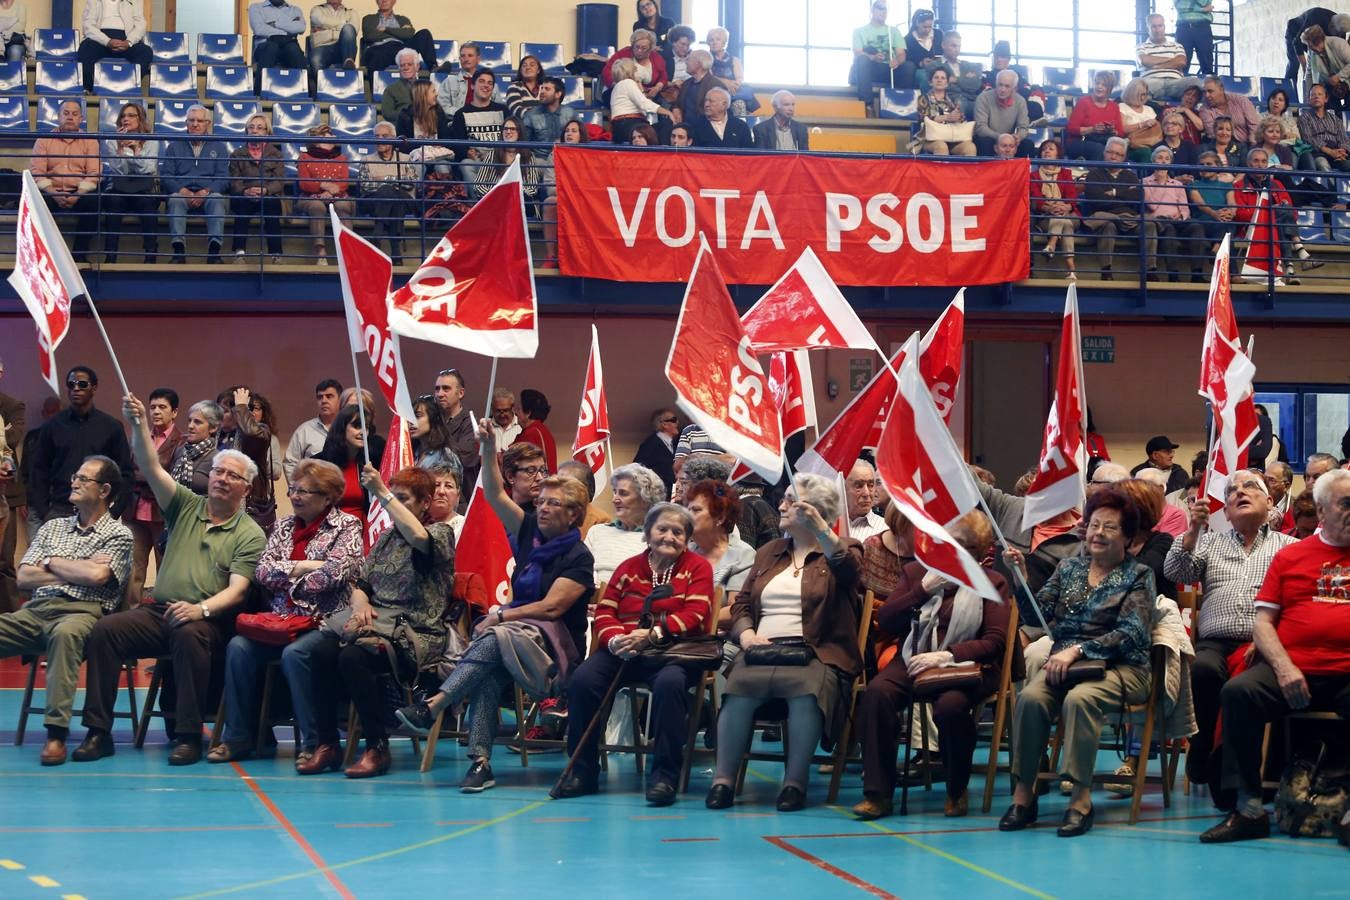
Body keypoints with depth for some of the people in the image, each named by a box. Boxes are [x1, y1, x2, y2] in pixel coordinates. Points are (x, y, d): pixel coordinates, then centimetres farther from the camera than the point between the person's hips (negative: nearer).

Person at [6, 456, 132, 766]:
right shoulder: (53, 527, 25)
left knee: (65, 632, -41)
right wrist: (76, 572, 3)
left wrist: (52, 563, 6)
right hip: (35, 611, 5)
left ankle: (56, 733, -41)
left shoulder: (118, 534, 10)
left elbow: (96, 576, -9)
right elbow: (24, 578, 13)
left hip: (80, 613, -5)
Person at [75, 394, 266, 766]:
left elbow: (237, 590, -7)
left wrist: (201, 609, -25)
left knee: (189, 634, -38)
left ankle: (188, 735, -30)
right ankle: (98, 731, -18)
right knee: (104, 630, -21)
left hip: (208, 620, -4)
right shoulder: (186, 506, 16)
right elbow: (151, 468, 3)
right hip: (159, 611, 4)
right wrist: (139, 425, -12)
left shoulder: (249, 534, 4)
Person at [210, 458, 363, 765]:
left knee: (294, 653, -34)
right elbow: (262, 572, 5)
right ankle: (238, 737, -14)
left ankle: (313, 742, -25)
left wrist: (286, 574, -3)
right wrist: (304, 567, -7)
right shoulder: (285, 526, 17)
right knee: (238, 646, -21)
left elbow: (334, 574, -14)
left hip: (323, 622, -5)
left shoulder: (346, 526, 1)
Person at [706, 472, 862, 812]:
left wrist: (820, 529, -28)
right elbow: (741, 603, 20)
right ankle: (723, 779, -26)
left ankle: (795, 781, -26)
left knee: (807, 685, -38)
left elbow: (848, 568, -15)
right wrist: (746, 634, -1)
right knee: (741, 682, -32)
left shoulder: (841, 549, 11)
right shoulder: (769, 552, 25)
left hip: (817, 653, -3)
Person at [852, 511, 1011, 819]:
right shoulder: (916, 571, 20)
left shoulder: (991, 583, 10)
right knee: (877, 691, -31)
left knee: (951, 704, -37)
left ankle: (957, 791, -10)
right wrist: (924, 589, -2)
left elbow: (995, 642, -2)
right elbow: (885, 621, 9)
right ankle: (877, 793, -26)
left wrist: (947, 656, -16)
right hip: (913, 660, 3)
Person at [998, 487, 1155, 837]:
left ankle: (1081, 798, -32)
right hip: (1065, 662, 3)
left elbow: (1131, 633, -8)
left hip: (1118, 667, -3)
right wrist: (1020, 578, -6)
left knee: (1079, 698, -36)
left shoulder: (1138, 575, 6)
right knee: (1030, 697, -29)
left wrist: (1078, 650, -19)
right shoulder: (1069, 568, 18)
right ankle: (1023, 793, -24)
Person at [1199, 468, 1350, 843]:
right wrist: (1284, 667, -6)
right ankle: (1248, 808, -23)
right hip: (1291, 671, 2)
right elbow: (1263, 620, 11)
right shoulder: (1291, 556, 16)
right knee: (1238, 692, -26)